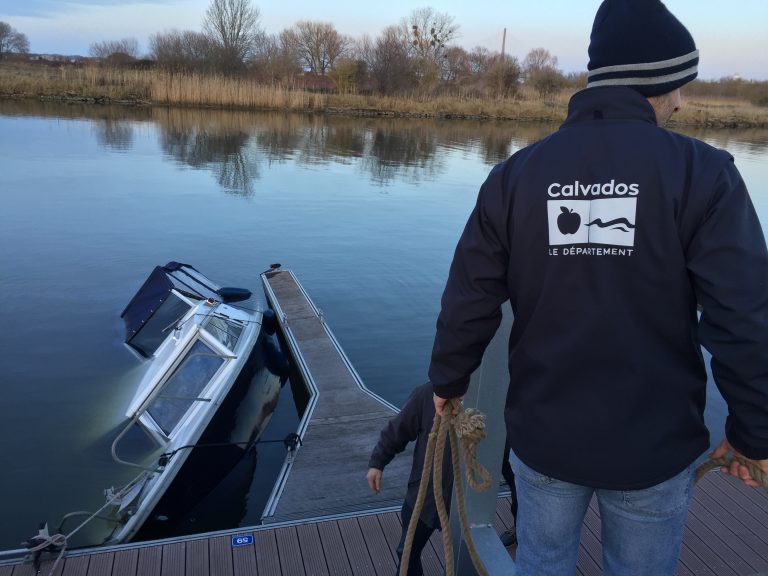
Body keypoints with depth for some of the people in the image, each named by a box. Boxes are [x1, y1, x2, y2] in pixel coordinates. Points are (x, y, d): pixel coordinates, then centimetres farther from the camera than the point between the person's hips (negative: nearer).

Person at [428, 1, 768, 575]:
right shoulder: (701, 172, -12)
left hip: (543, 436, 2)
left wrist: (448, 381, 13)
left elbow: (469, 300, -3)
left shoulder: (516, 174, -5)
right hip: (653, 446, -1)